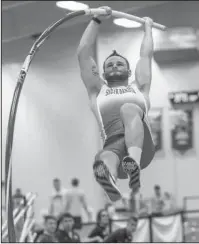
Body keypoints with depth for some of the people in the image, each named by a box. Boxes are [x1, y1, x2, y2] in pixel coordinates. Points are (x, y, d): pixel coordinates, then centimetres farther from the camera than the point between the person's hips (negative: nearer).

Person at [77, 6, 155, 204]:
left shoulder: (138, 88, 36)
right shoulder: (98, 91, 35)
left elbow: (146, 54, 41)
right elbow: (84, 54, 31)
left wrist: (147, 27, 56)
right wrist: (96, 20, 33)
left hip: (141, 145, 0)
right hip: (113, 143, 0)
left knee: (129, 109, -35)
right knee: (105, 159, -41)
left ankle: (134, 162, -64)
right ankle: (108, 178, -80)